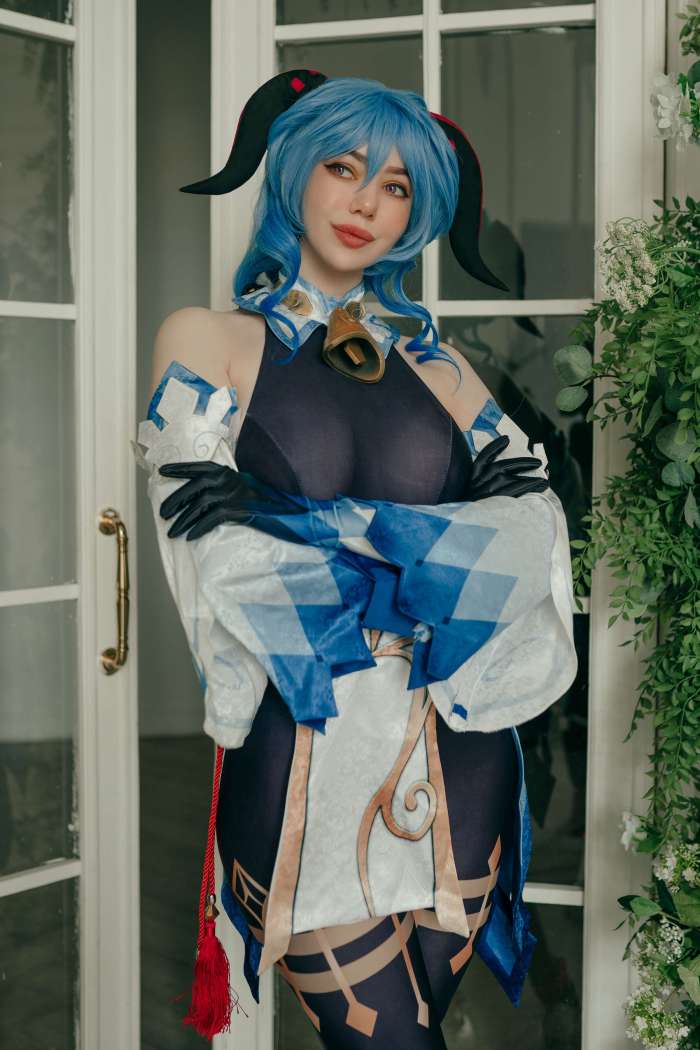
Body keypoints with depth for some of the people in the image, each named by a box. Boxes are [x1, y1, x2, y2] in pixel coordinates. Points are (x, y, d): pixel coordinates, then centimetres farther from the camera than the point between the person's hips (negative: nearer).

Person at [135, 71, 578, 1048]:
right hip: (305, 766, -3)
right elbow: (221, 555, -8)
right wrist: (426, 563, -6)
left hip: (459, 760, 4)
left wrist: (356, 538, -11)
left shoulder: (430, 361, 14)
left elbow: (534, 510, 1)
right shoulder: (209, 340, 3)